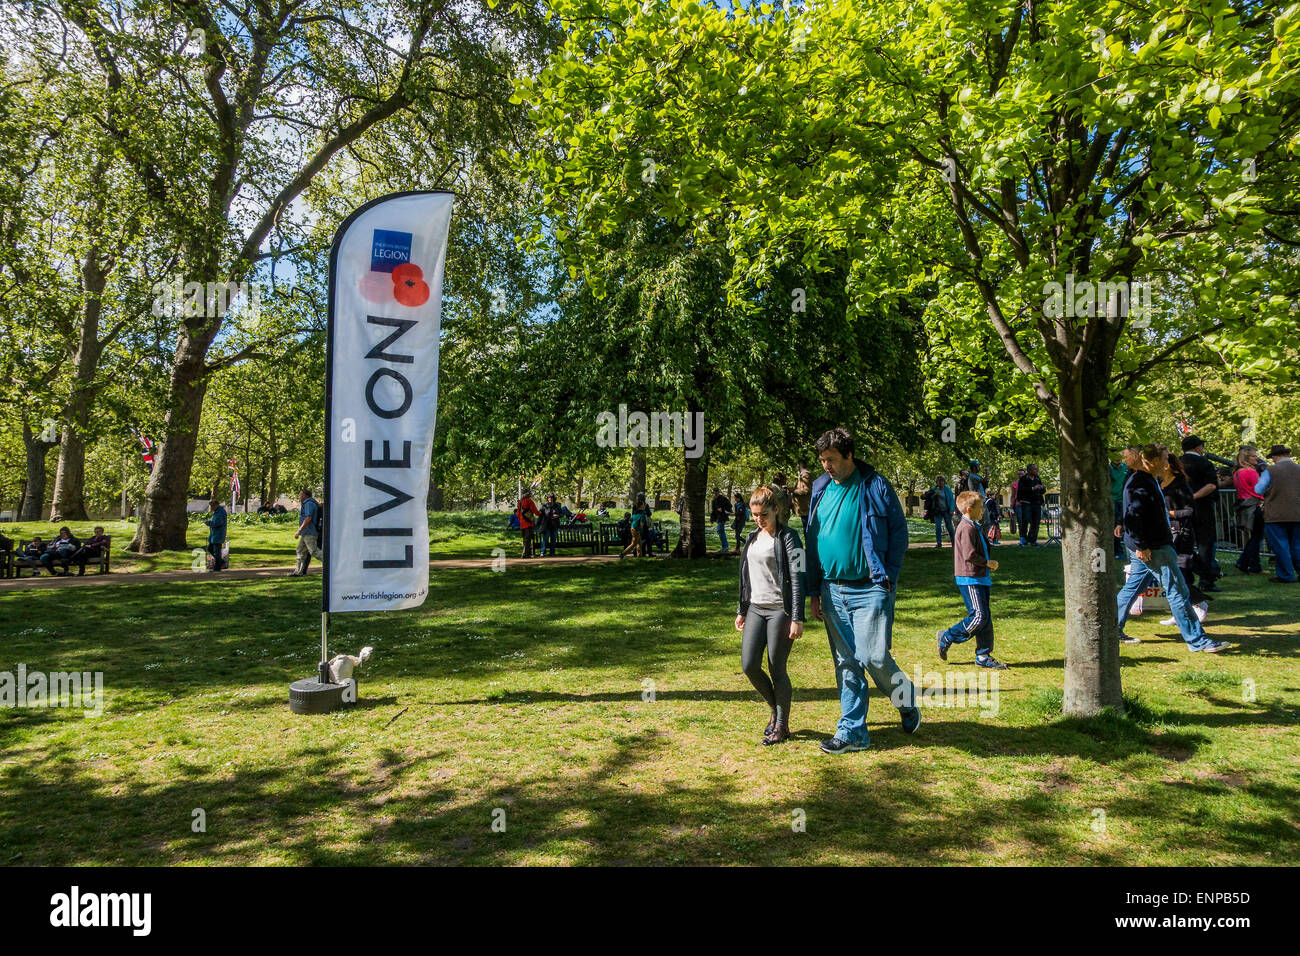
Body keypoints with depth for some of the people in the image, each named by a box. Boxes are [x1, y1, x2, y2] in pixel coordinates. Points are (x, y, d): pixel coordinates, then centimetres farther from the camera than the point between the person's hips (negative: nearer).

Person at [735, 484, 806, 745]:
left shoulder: (788, 538, -9)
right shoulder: (752, 538, 13)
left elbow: (797, 579, -12)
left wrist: (797, 618, -16)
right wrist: (741, 611, 18)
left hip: (780, 611, -6)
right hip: (755, 609, 6)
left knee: (777, 670, 0)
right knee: (749, 666, 0)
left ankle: (782, 726, 18)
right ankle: (774, 709, 25)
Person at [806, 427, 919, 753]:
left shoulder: (875, 485, -6)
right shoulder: (820, 489, 9)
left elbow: (899, 531, -2)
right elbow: (812, 540, 13)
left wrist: (888, 579, -10)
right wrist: (815, 591, 11)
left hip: (870, 589, -5)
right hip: (833, 591, 5)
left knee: (875, 658, -8)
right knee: (846, 664, 9)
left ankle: (907, 701, 23)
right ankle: (853, 732, 18)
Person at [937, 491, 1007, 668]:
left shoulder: (974, 527, 18)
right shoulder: (967, 528, -16)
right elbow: (970, 555, -23)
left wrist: (988, 564, 8)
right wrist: (988, 563, -9)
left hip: (979, 578, 10)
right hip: (970, 578, -10)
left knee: (985, 616, 9)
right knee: (979, 616, -11)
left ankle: (983, 655, 14)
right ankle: (946, 637, 2)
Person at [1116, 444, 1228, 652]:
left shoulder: (1150, 481, 17)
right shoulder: (1140, 483, -17)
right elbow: (1132, 517, -23)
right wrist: (1141, 546, -23)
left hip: (1146, 547, 11)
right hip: (1151, 549, -11)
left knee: (1132, 588, 14)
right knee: (1177, 592, -6)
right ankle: (1197, 640, 1)